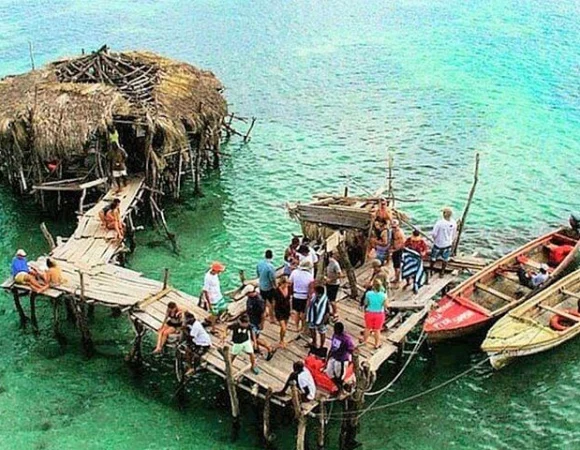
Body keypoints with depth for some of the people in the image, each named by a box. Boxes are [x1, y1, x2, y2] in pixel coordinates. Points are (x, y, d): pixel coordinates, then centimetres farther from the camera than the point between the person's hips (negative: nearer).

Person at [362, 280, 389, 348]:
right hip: (379, 314, 0)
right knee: (377, 330, 18)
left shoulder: (368, 293, -20)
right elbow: (386, 306, -13)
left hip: (369, 313, 0)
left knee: (368, 328, 23)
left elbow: (365, 303, -7)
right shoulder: (383, 295, -20)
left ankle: (364, 340, 43)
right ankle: (377, 344, 32)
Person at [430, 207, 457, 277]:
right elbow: (454, 234, 0)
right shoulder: (454, 223, -14)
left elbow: (434, 234, -20)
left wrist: (435, 239, 1)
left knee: (433, 258, 19)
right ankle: (442, 272, 31)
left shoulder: (439, 223, -28)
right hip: (448, 244, 3)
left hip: (438, 244, -3)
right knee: (445, 259, 20)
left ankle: (432, 270, 35)